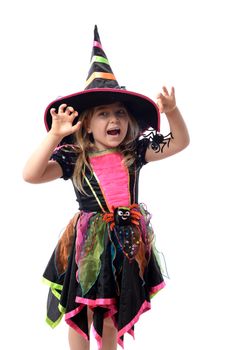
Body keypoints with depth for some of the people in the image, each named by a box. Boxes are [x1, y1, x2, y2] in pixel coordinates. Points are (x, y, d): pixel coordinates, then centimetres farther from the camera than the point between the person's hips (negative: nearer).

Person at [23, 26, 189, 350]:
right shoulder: (73, 157, -11)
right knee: (81, 315, 12)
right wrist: (55, 135, -29)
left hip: (126, 242, 3)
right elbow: (31, 175, -21)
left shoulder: (135, 151, -2)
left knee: (112, 316, 18)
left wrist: (172, 111, -18)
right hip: (87, 243, -2)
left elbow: (180, 142, 1)